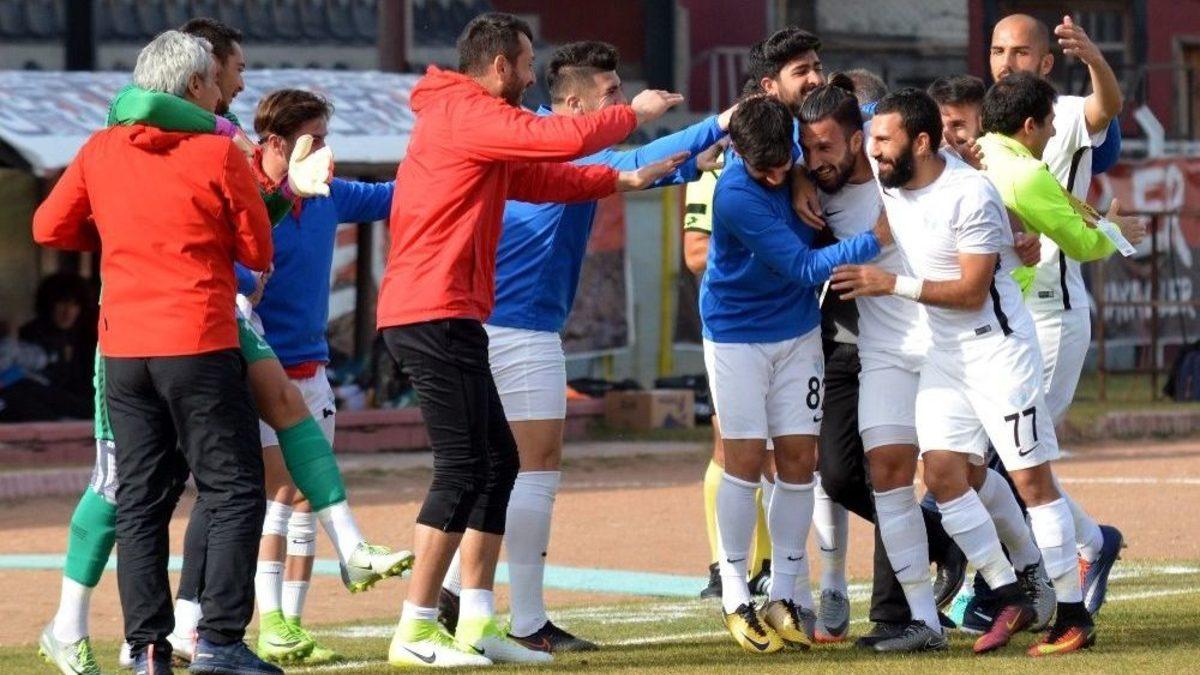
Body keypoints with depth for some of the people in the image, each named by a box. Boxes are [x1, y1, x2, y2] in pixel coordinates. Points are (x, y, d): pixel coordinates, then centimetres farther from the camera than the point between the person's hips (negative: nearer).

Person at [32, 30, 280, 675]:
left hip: (122, 350, 5)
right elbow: (258, 252, -2)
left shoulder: (101, 151, 6)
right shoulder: (218, 155, -6)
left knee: (140, 500, 9)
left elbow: (50, 227, 11)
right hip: (199, 347, -5)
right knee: (234, 493, 1)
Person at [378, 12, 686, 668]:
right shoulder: (466, 112, -11)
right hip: (436, 314, -11)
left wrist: (623, 181, 27)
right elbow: (564, 137, -18)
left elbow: (541, 177, 30)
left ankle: (477, 624, 14)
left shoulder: (467, 120, 21)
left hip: (443, 318, 11)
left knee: (497, 461, 13)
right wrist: (633, 113, -2)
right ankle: (414, 632, -12)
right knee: (463, 467, -12)